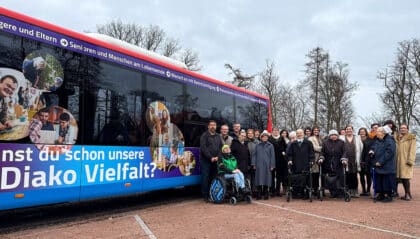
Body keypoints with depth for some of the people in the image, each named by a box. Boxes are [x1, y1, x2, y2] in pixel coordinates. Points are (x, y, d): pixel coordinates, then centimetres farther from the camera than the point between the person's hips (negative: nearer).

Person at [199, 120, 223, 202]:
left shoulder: (218, 136, 16)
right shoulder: (204, 135, -1)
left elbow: (221, 147, 9)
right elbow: (203, 148, -10)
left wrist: (217, 156, -6)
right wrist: (210, 157, -14)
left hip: (215, 160, 5)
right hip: (205, 160, -4)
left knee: (214, 177, 4)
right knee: (205, 178, -5)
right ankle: (205, 196, 0)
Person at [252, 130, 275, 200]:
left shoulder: (270, 146, 4)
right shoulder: (258, 145, 9)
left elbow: (272, 156, 2)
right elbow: (254, 155, 8)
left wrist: (272, 165, -3)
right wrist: (254, 164, 1)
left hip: (267, 165, -1)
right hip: (259, 165, 1)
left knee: (266, 179, 2)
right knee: (259, 179, -1)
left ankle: (265, 194, 12)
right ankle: (259, 194, 6)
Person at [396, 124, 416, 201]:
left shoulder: (411, 138, -1)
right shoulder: (398, 138, 17)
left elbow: (412, 150, -8)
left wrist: (410, 160, -14)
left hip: (406, 161, -6)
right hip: (399, 161, 6)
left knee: (405, 177, -9)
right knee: (402, 178, 5)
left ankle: (408, 194, -2)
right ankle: (407, 194, 14)